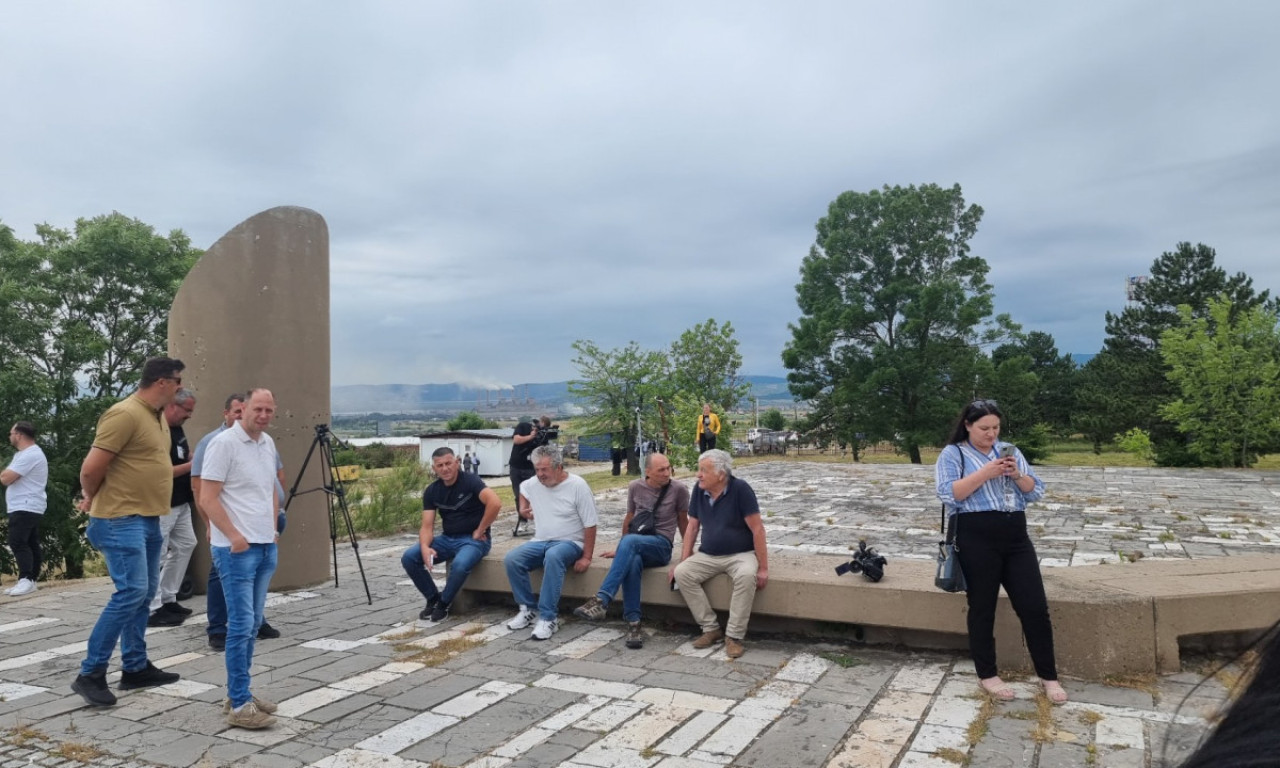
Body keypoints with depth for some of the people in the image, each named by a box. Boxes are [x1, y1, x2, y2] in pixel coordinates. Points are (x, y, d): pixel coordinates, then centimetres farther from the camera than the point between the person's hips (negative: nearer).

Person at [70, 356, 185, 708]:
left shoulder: (158, 416, 13)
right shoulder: (125, 414, -18)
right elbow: (91, 467, -18)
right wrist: (91, 498, -1)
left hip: (149, 519, 10)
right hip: (122, 520, -10)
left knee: (145, 593, 13)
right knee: (131, 591, -13)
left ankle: (135, 667, 22)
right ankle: (90, 674, -3)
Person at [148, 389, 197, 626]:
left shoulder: (177, 429, 10)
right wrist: (192, 466, -19)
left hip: (180, 502, 10)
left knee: (185, 545, 16)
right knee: (156, 555, -4)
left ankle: (167, 599, 25)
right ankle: (152, 611, 3)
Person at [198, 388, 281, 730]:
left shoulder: (268, 443, 11)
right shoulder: (224, 442, -12)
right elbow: (207, 498, -14)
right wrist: (234, 536, -18)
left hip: (266, 547, 8)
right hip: (236, 548, -8)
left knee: (252, 624, 12)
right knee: (241, 625, -7)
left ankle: (238, 693, 22)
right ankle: (239, 705, -1)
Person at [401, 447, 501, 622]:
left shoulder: (470, 481, -15)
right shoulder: (431, 491, 2)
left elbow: (495, 503, -30)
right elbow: (427, 526, -3)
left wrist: (480, 531, -21)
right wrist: (425, 547, -24)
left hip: (473, 539, -6)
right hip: (447, 539, 6)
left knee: (460, 565, -36)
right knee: (409, 557, -12)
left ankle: (443, 604, -7)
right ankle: (433, 598, 6)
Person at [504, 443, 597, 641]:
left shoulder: (577, 485, -13)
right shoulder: (532, 484, 3)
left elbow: (590, 525, -11)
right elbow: (522, 491, 31)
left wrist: (586, 557, -15)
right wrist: (522, 510, 13)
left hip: (570, 543, -5)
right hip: (540, 542, 6)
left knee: (553, 557, -39)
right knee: (511, 559, -21)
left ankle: (548, 618, -34)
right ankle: (528, 608, -5)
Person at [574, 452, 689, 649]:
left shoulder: (679, 490, -1)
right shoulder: (635, 487, 8)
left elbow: (682, 521, 12)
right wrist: (621, 549, 27)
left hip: (661, 546, -2)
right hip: (635, 546, 2)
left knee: (630, 541, -37)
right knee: (632, 562, -38)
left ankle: (601, 601, -43)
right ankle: (633, 624, -35)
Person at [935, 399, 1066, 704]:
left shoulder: (1009, 450, 15)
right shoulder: (952, 454, 0)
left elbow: (1036, 491, 13)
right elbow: (949, 494, -14)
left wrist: (1017, 474, -7)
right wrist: (986, 473, -19)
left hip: (1015, 536, 5)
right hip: (976, 539, -4)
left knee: (1035, 607, 4)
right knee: (982, 608, 6)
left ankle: (1048, 676, 19)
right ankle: (987, 675, 20)